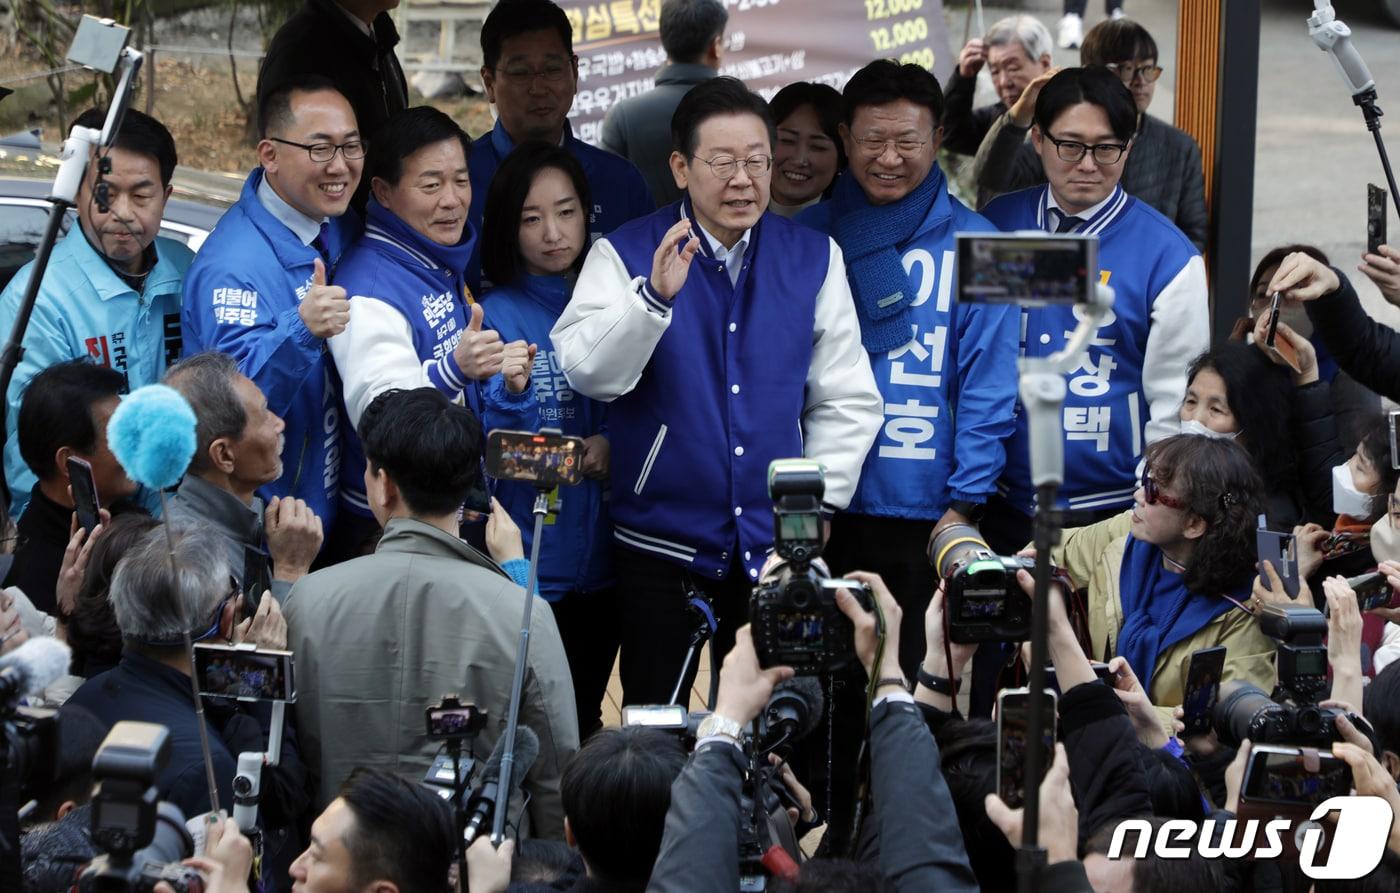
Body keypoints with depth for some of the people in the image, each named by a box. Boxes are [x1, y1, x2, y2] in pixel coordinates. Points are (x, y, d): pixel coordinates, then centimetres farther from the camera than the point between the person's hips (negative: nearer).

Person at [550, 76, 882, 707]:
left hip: (774, 545, 2)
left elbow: (848, 400, 8)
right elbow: (589, 373, -17)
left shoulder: (814, 259, 5)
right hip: (662, 542, -2)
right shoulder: (625, 254, -3)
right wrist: (654, 295, -31)